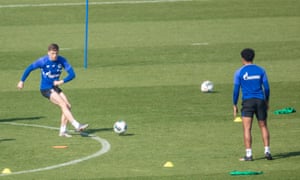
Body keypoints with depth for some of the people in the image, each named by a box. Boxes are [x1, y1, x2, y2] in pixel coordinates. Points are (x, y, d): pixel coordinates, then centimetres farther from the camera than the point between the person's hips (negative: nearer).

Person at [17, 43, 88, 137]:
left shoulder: (62, 60, -6)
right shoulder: (43, 61, -16)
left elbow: (72, 74, -7)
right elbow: (29, 69, -4)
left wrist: (62, 81, -21)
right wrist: (21, 81, 2)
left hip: (55, 87, 6)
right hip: (46, 89, -6)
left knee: (68, 106, -5)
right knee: (63, 104, -20)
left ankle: (63, 131, 5)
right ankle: (77, 126, -26)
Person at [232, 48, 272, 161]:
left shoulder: (239, 72, 0)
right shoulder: (260, 70, 6)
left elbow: (236, 90, -2)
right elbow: (266, 87, 6)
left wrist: (235, 106, 5)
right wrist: (267, 102, 18)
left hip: (247, 101, -3)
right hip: (260, 101, 3)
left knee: (247, 128, -4)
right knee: (263, 126, 13)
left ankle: (248, 155, -10)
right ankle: (267, 151, 7)